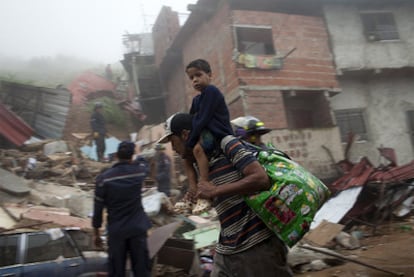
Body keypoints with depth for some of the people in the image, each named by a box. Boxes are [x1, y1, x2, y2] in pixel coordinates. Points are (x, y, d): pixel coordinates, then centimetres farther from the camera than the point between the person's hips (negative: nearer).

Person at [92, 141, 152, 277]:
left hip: (116, 231, -1)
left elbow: (98, 208, -6)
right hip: (138, 228, 1)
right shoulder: (139, 171, -6)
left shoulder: (104, 177, -11)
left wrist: (96, 233, 5)